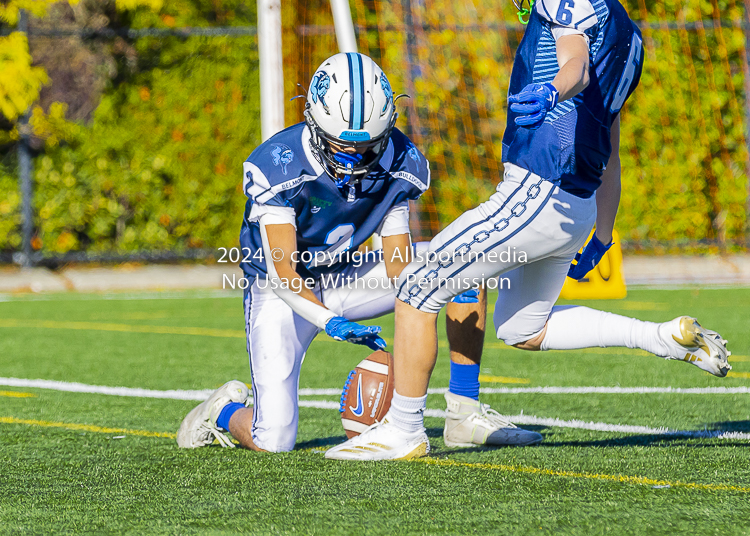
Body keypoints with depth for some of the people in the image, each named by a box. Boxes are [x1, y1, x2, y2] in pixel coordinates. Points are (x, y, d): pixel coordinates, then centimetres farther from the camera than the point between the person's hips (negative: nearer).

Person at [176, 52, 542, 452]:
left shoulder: (397, 163, -15)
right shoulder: (278, 167, -28)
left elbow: (398, 262, -11)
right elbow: (284, 272, -31)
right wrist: (330, 322, -48)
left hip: (345, 278, 5)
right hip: (286, 294, -5)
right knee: (273, 443, -17)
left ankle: (465, 412, -9)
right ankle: (224, 411, 20)